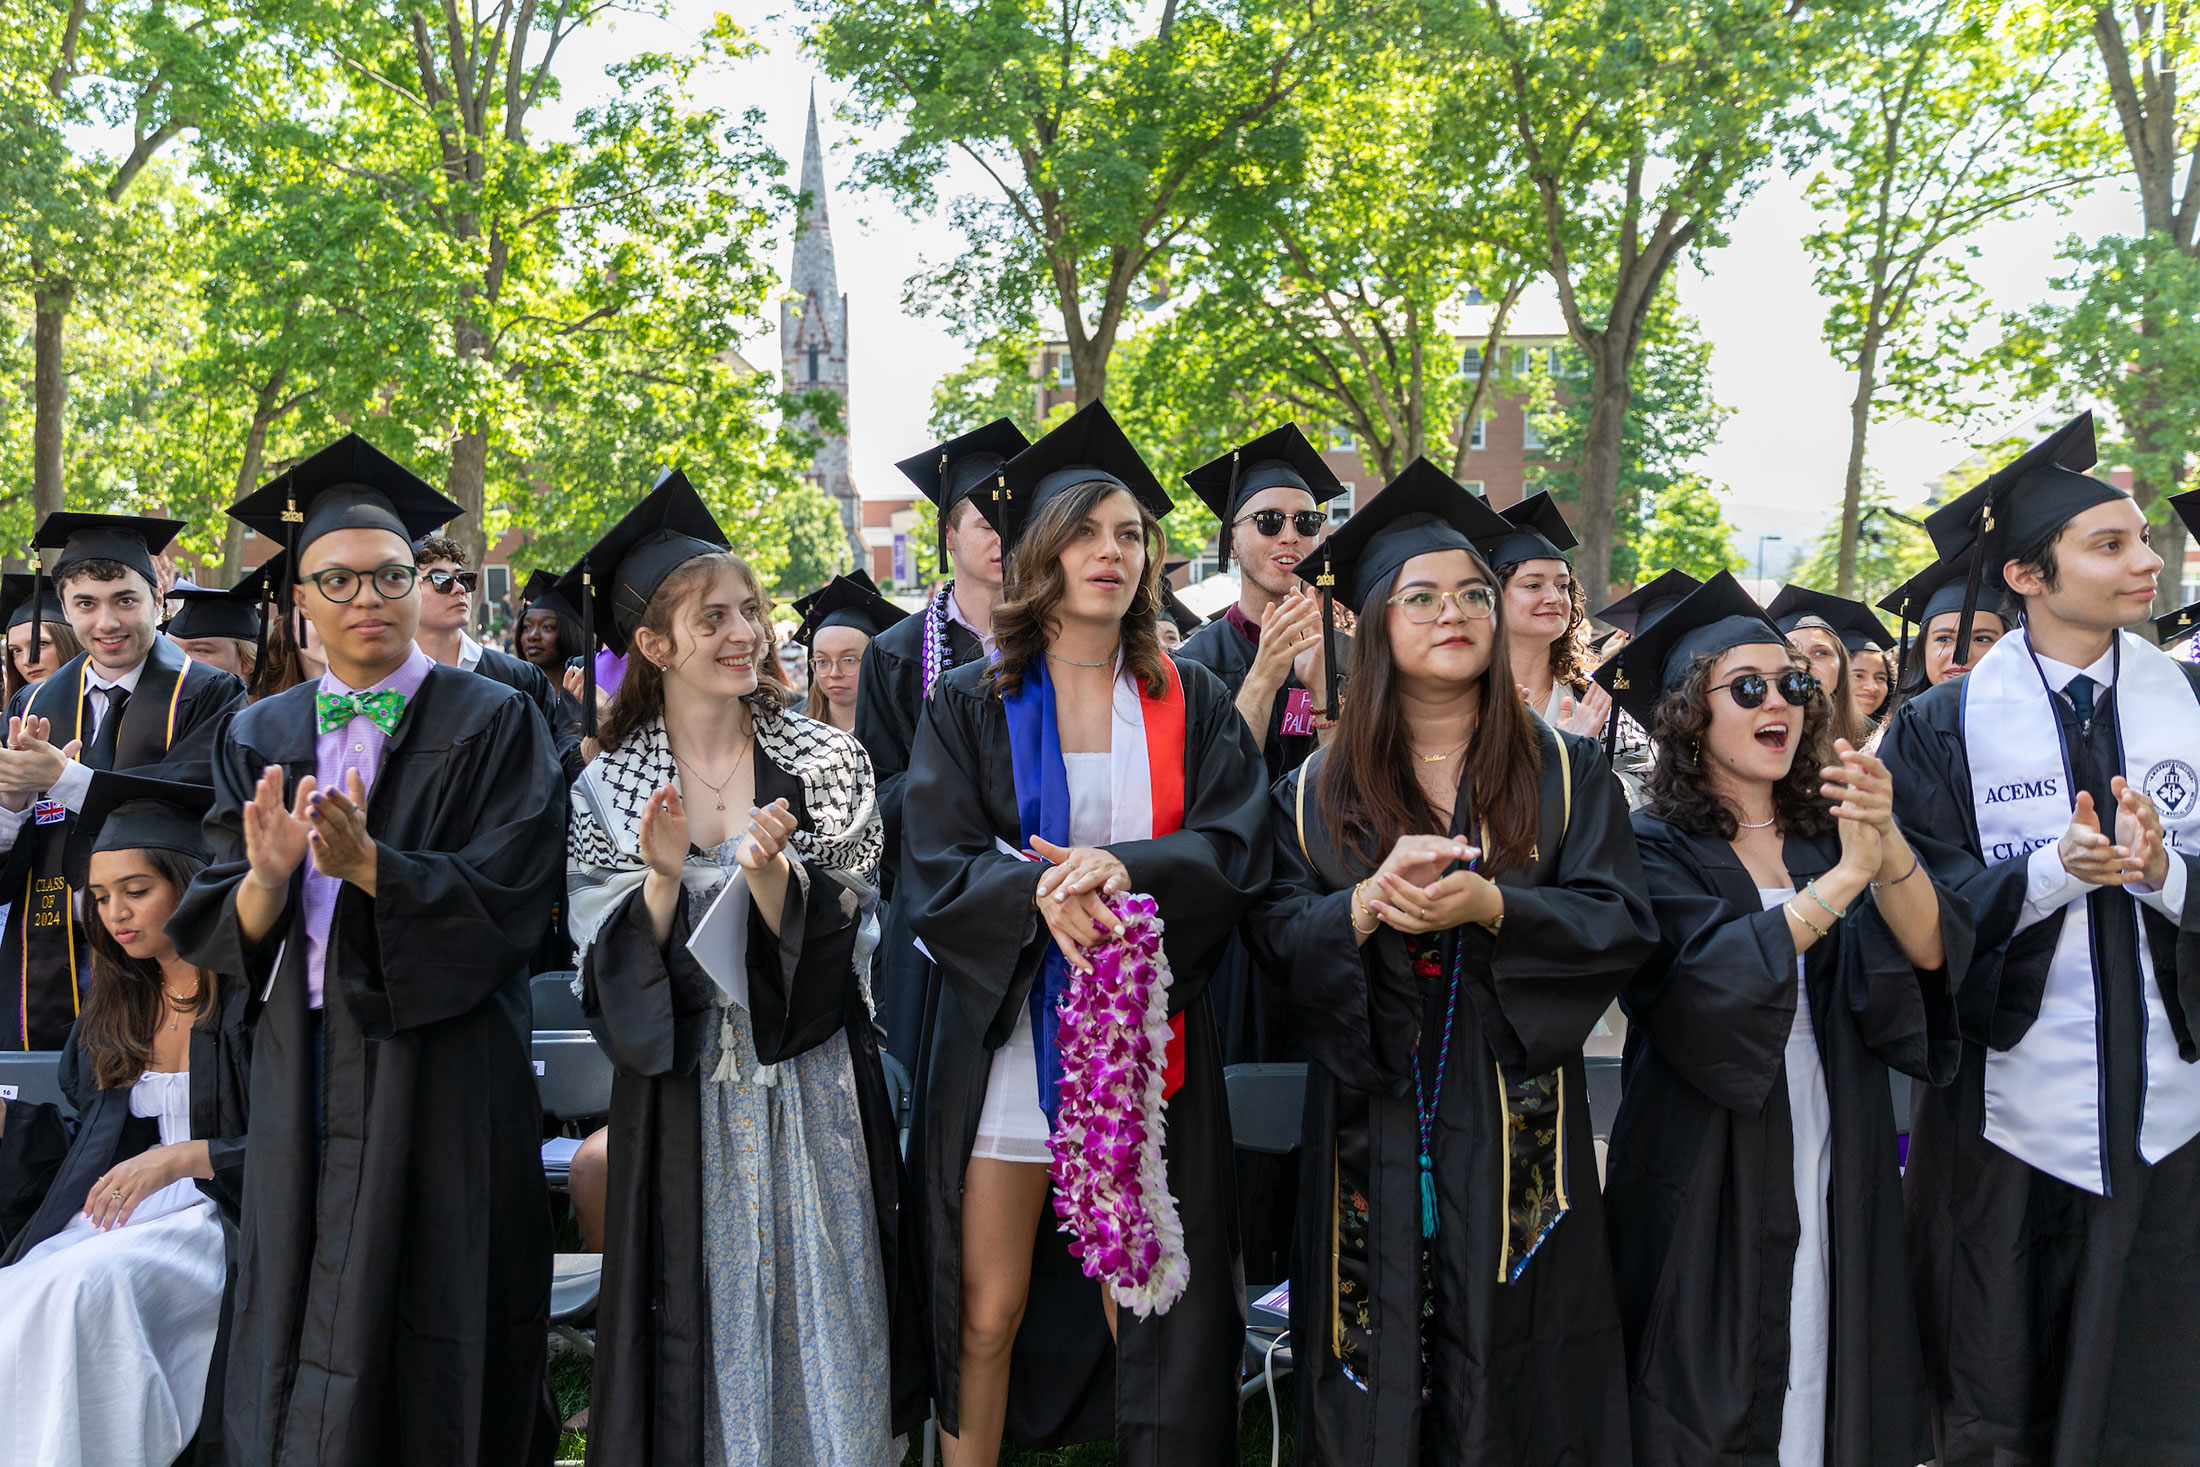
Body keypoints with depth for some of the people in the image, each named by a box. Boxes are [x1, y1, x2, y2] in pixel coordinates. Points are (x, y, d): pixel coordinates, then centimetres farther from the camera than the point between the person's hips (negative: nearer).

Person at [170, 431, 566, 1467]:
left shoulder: (492, 724, -2)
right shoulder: (261, 739, 10)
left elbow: (509, 903, -12)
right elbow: (219, 934, 3)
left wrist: (365, 861, -24)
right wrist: (265, 877, -18)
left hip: (438, 1067, -4)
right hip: (299, 1067, 4)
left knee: (413, 1348, 0)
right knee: (298, 1343, 10)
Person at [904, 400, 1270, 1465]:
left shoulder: (1192, 707, 8)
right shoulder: (971, 707, 5)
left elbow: (1233, 854, -4)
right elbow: (932, 870, -5)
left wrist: (1122, 869, -23)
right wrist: (1040, 891, -24)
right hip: (1005, 1038, 0)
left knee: (1144, 1323, 4)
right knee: (988, 1320, 4)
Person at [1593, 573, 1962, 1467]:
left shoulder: (1827, 831, 7)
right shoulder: (1657, 848, -6)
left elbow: (1932, 953, -8)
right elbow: (1701, 983, -23)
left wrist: (1888, 847, -27)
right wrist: (1844, 877, -27)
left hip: (1834, 1164, 4)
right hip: (1707, 1182, -4)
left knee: (1827, 1378, 10)